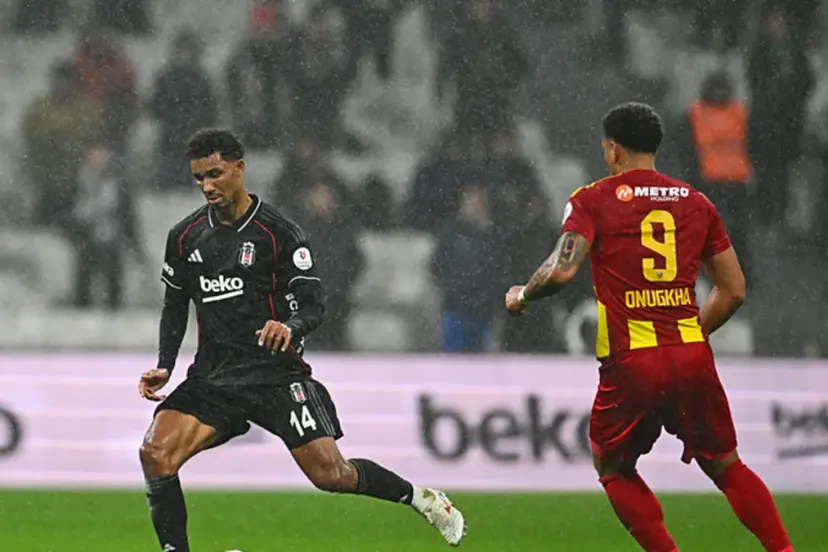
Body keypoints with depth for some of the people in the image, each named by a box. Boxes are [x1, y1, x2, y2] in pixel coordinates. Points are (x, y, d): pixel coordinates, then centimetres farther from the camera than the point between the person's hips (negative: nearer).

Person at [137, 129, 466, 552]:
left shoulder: (278, 232, -6)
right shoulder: (185, 237, 7)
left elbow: (313, 304, -7)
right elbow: (175, 306, 17)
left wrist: (290, 326, -30)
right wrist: (164, 366, 4)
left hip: (274, 371, -4)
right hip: (212, 375, 4)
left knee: (330, 474, -8)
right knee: (156, 454, -19)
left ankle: (420, 498, 18)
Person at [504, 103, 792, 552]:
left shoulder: (593, 200, 0)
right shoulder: (696, 203, 13)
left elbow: (562, 270, -13)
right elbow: (733, 290, 14)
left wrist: (521, 297, 7)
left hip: (632, 363, -3)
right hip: (693, 356, 3)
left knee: (613, 469, 16)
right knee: (726, 466, 15)